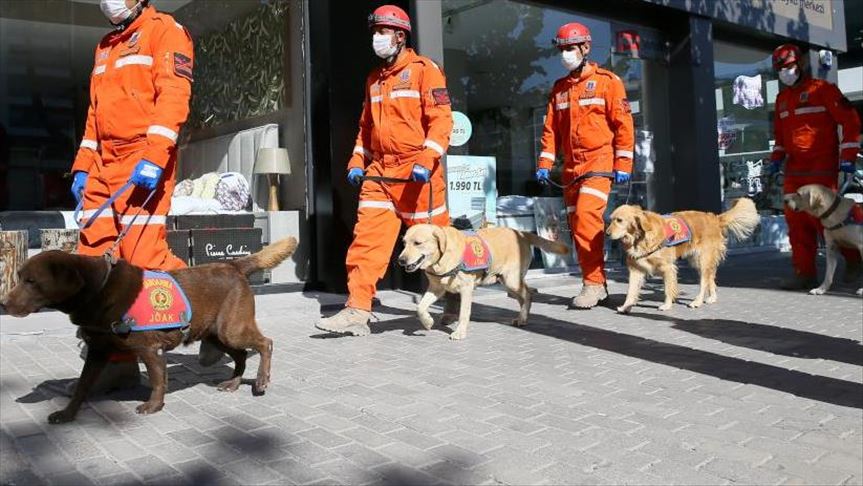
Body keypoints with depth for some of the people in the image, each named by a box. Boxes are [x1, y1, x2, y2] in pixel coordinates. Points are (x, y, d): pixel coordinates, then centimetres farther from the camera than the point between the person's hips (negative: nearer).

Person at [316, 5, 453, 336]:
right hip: (380, 172, 6)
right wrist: (357, 162, 13)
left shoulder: (424, 69, -2)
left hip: (417, 173, -6)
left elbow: (441, 120, -11)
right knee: (367, 238, -4)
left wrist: (426, 160, -21)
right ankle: (358, 310, -2)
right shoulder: (374, 78, 19)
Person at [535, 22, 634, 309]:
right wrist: (545, 163, 2)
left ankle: (594, 283, -13)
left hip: (599, 161, -6)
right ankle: (598, 285, 14)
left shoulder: (607, 81, -1)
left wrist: (623, 164, -10)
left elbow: (623, 124, -4)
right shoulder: (559, 88, 15)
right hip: (571, 165, 6)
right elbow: (551, 128, 13)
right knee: (577, 224, 5)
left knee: (586, 216, -20)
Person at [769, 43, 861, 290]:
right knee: (796, 221, 2)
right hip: (794, 170, 7)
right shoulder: (782, 98, 17)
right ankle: (805, 274, 6)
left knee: (821, 217, -9)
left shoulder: (822, 89, -5)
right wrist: (777, 156, 14)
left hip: (821, 169, -7)